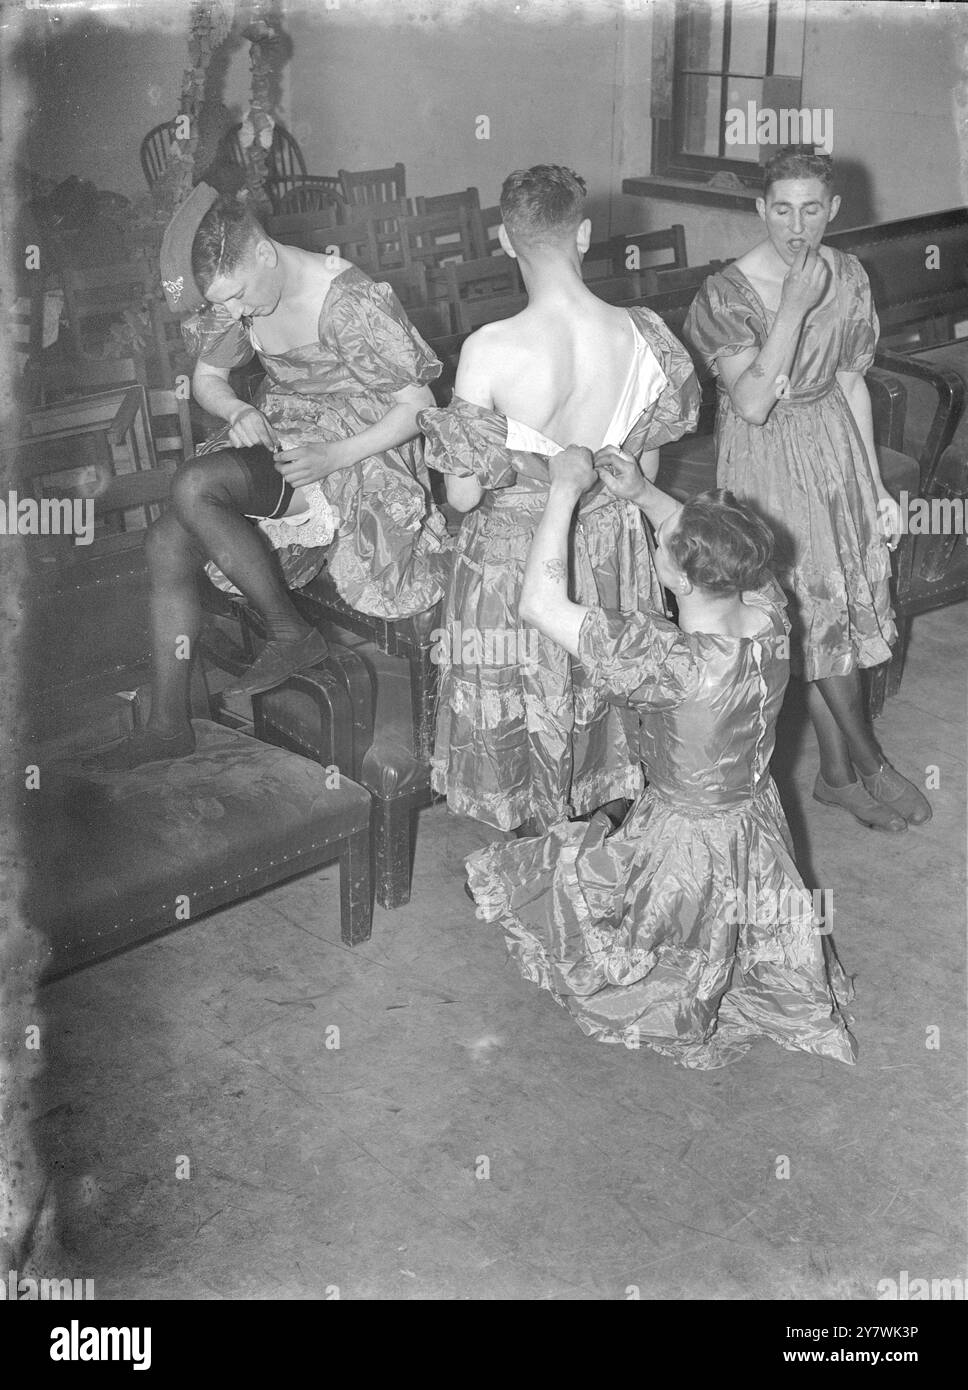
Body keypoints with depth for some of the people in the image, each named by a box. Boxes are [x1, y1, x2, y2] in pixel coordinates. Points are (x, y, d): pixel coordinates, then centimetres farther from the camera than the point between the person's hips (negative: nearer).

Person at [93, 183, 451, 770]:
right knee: (168, 542, -9)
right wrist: (238, 411, -9)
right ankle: (169, 724, 1)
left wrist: (333, 456, -28)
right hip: (278, 435, 8)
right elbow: (207, 378, 14)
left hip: (352, 449, -8)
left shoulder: (351, 302, -23)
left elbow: (420, 406, -19)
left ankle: (292, 633, -12)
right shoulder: (236, 292, -1)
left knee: (193, 487, -28)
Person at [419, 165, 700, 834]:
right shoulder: (642, 333, -14)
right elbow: (646, 470, -1)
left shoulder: (491, 351, -26)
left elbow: (463, 495, -19)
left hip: (514, 557, -4)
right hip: (612, 545, 4)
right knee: (608, 693, 24)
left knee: (522, 713, 16)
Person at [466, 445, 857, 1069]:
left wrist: (566, 489, -26)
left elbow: (541, 603, -34)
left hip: (687, 847, -7)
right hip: (760, 826, 7)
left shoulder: (675, 662, -39)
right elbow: (719, 550, 6)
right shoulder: (768, 612, -18)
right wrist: (642, 493, -2)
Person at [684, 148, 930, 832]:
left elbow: (851, 385, 7)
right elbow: (753, 402, -26)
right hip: (768, 462, -5)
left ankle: (838, 774, 23)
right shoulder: (728, 292, -17)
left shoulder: (848, 276, 0)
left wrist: (876, 486, 7)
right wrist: (795, 308, -31)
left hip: (835, 451, 5)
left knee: (840, 609, 9)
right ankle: (869, 761, 19)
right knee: (816, 613, 1)